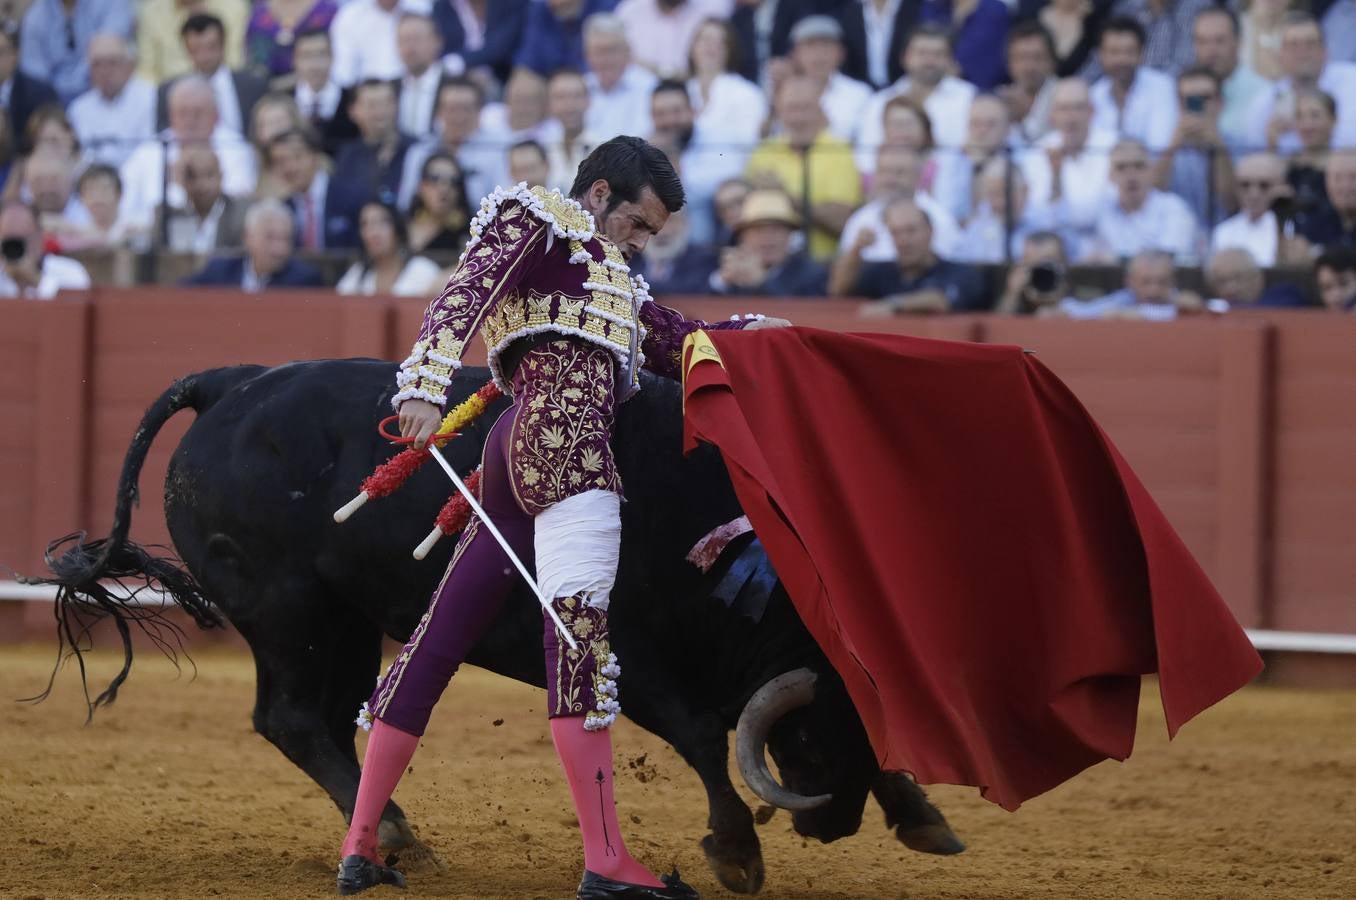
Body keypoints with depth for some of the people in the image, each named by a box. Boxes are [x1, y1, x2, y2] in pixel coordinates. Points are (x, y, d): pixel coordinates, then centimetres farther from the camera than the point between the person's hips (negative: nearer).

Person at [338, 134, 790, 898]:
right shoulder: (536, 219, 8)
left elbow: (675, 344, 39)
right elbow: (467, 294, -8)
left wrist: (747, 330, 23)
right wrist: (427, 385, -23)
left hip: (520, 457, 11)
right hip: (563, 438, -11)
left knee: (439, 644, 9)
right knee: (580, 630, -17)